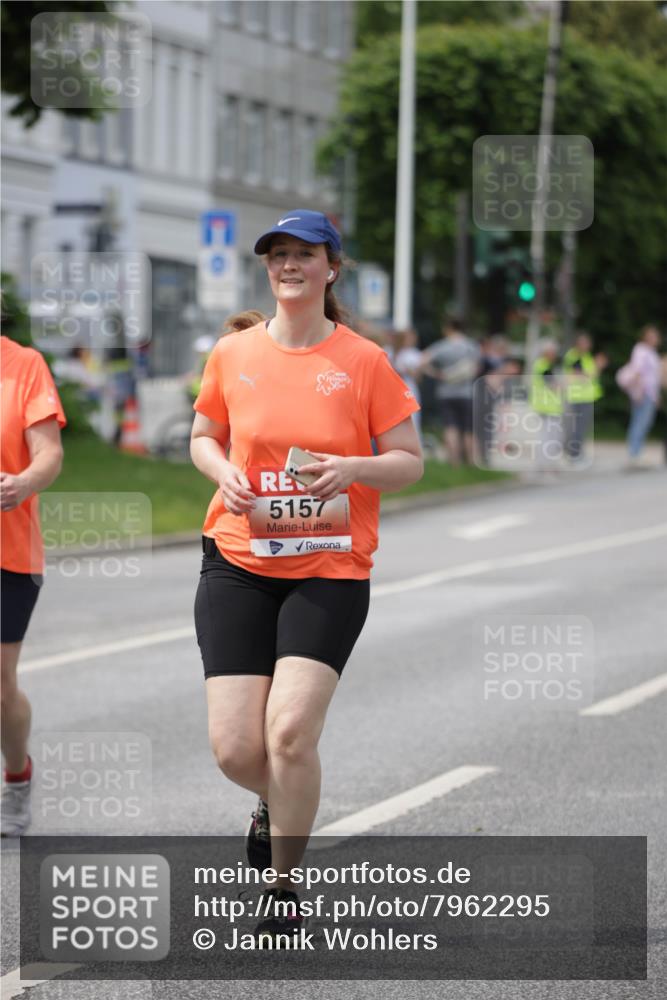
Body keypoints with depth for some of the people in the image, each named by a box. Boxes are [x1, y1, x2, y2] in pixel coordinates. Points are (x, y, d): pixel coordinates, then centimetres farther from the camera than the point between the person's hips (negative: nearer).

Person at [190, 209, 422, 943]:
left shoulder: (364, 360, -1)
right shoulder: (233, 353, 5)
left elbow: (410, 461, 3)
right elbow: (203, 437, 18)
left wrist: (353, 468, -17)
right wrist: (225, 474, -4)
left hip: (330, 571, -2)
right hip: (238, 562, 2)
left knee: (290, 730, -18)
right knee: (234, 749, -6)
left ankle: (284, 889, 4)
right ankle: (277, 803, 33)